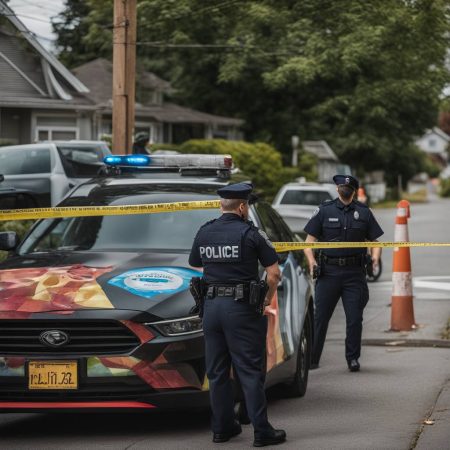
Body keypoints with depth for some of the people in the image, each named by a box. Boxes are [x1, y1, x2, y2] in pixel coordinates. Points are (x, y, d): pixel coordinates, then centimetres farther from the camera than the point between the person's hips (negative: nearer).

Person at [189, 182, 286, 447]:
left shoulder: (204, 233, 6)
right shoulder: (250, 234, -9)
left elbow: (195, 267, 14)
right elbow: (274, 273, -9)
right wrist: (268, 298, 5)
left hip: (211, 305, 5)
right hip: (242, 307, -5)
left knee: (217, 372, 12)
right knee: (251, 372, -2)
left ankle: (222, 427, 17)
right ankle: (262, 431, -2)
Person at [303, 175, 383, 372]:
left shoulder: (363, 212, 11)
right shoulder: (324, 211, 6)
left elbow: (375, 241, 13)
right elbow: (309, 241, 5)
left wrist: (375, 257, -8)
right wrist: (311, 261, -12)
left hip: (354, 274, 1)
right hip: (329, 272, -1)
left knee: (355, 318, 0)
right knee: (320, 317, 0)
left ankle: (353, 358, 13)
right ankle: (311, 358, 7)